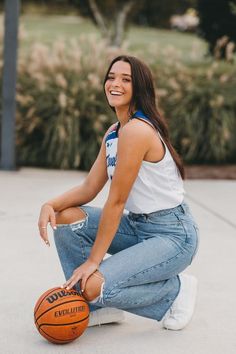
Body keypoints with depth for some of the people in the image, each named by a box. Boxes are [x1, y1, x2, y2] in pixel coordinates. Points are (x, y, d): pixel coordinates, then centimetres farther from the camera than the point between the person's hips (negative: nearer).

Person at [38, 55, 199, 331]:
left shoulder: (137, 130, -21)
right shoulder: (113, 133, 9)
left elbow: (116, 201, -21)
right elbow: (89, 188, 7)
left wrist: (93, 260, -18)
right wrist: (51, 205, -12)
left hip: (173, 235, -9)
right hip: (138, 226, 9)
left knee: (94, 286, -23)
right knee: (65, 217, -5)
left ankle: (176, 289, 2)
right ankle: (101, 307, 3)